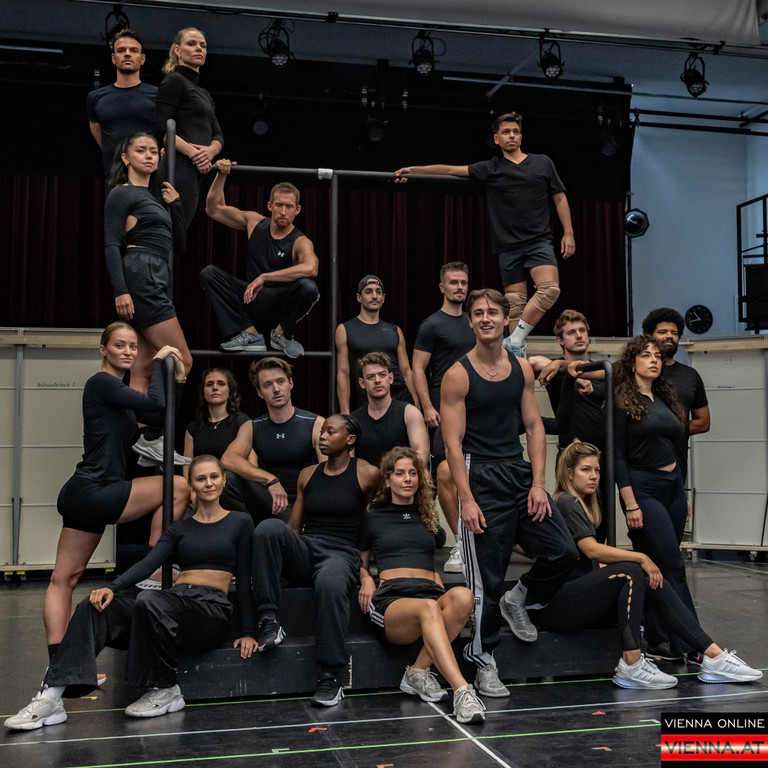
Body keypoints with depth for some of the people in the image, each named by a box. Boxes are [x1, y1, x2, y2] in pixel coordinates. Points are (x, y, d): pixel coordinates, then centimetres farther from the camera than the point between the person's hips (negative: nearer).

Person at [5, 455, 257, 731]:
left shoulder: (240, 522, 7)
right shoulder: (179, 529, 17)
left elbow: (244, 580, 4)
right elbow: (148, 563, 1)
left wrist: (247, 633, -1)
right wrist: (112, 587, -17)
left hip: (211, 612, -5)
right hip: (175, 600, 5)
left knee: (148, 602, -35)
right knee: (95, 607, -20)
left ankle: (165, 692, -17)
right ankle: (50, 698, -28)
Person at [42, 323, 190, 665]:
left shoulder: (119, 391, 17)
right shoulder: (100, 383, -11)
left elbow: (158, 416, 19)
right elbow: (155, 403, -20)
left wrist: (176, 378, 12)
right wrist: (157, 362, -7)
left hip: (84, 497, 10)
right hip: (92, 494, -10)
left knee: (64, 579, 8)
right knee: (177, 487, -7)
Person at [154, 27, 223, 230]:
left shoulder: (203, 93, 27)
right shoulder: (174, 81, 1)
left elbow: (218, 135, 18)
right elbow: (159, 129, -11)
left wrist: (210, 150, -4)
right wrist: (193, 152, -17)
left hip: (196, 172, 9)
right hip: (178, 167, -9)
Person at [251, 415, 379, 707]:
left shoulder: (367, 474, 5)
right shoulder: (308, 475, 19)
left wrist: (363, 567, 0)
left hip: (341, 553, -4)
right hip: (304, 552, 4)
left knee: (329, 583, -40)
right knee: (268, 527, -27)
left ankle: (331, 679, -29)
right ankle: (268, 623, -26)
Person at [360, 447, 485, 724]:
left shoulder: (428, 517, 27)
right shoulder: (373, 517, 18)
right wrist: (366, 578, 5)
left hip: (431, 592, 3)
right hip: (391, 599, -3)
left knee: (463, 596, -34)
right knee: (428, 607, -39)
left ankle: (418, 673, -26)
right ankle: (461, 691, -50)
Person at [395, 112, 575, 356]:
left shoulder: (543, 163, 10)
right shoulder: (490, 169, 7)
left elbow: (559, 198, 14)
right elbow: (452, 169, 4)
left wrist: (568, 232, 6)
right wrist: (414, 169, -1)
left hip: (539, 241, 0)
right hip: (508, 245, 0)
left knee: (550, 288, -21)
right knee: (515, 300, -1)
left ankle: (515, 340, -14)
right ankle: (518, 349, 7)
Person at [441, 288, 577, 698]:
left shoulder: (522, 369, 9)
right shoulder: (458, 375, -7)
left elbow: (534, 426, 9)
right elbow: (453, 442, -10)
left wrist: (538, 483, 0)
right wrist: (467, 500, -15)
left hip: (520, 472, 5)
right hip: (482, 478, -5)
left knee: (563, 551, -1)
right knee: (486, 577, 0)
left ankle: (517, 600, 27)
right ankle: (484, 664, 15)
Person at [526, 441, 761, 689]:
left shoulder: (580, 505, 20)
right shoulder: (567, 503, -9)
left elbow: (595, 565, 17)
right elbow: (592, 550, -23)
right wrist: (641, 558, -18)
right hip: (553, 606, -9)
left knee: (653, 584, -5)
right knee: (629, 572, -25)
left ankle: (714, 657, -9)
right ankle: (631, 667, -25)